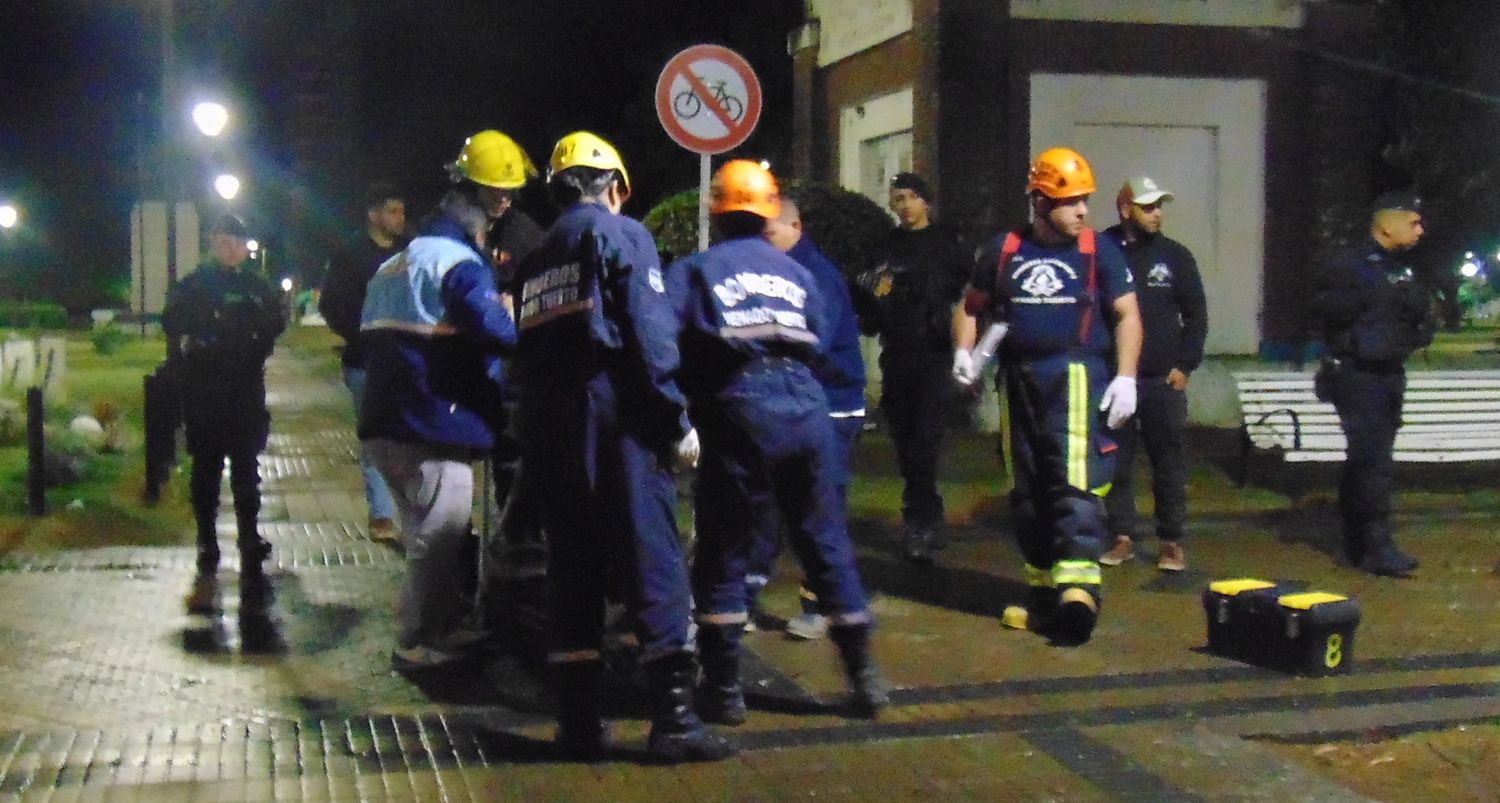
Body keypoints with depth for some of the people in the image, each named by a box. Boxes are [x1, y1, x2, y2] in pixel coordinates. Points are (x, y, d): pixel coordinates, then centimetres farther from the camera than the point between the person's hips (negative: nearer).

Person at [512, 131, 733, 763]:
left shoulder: (535, 260, 21)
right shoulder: (621, 234, 0)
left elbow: (528, 348, 19)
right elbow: (649, 333, -10)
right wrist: (676, 421, -9)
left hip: (543, 422, 7)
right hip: (614, 415, -7)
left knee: (572, 570, 10)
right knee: (651, 563, -5)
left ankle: (579, 723, 11)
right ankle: (674, 719, -6)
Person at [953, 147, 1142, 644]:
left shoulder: (1099, 250, 4)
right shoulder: (1004, 250, 10)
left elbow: (1127, 315, 4)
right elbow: (971, 307, 19)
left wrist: (1125, 378, -7)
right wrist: (964, 352, 1)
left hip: (1075, 376, -4)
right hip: (1018, 379, 4)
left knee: (1075, 480, -18)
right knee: (1027, 489, 9)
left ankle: (1077, 583, -25)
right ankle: (1044, 590, 20)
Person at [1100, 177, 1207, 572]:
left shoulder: (1174, 255, 6)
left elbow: (1196, 314, 9)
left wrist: (1185, 365, 1)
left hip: (1163, 379, 1)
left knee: (1170, 464, 3)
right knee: (1116, 464, 5)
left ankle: (1172, 541, 11)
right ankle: (1123, 537, 15)